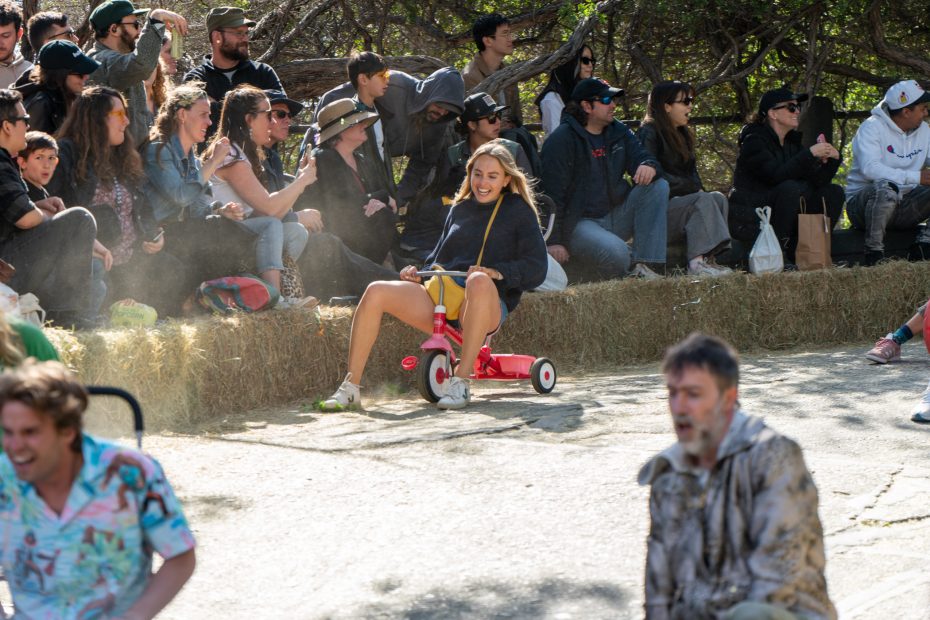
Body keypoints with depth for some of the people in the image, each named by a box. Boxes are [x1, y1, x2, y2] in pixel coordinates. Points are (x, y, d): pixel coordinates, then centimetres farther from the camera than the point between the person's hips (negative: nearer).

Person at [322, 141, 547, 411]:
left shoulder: (518, 211, 8)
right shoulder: (460, 209, 24)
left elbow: (536, 268, -2)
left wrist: (497, 272, -20)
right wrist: (418, 271, 9)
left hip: (487, 306, -5)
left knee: (480, 282, -42)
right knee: (376, 292, -18)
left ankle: (461, 382, -40)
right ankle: (350, 387, -17)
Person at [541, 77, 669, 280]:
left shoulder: (618, 132, 12)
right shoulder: (561, 140, -11)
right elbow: (552, 193, -14)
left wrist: (648, 165, -21)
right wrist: (554, 241, -18)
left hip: (615, 216, 8)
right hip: (578, 223, -8)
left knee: (658, 186, -12)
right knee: (615, 252, -38)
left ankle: (646, 265, -21)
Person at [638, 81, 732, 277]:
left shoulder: (681, 135, 20)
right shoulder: (649, 133, -8)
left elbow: (692, 173, 21)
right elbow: (656, 176, -17)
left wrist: (698, 188, -3)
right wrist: (693, 188, -14)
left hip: (678, 201, 8)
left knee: (718, 198, -14)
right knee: (703, 200, -28)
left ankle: (710, 257, -30)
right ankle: (697, 262, -40)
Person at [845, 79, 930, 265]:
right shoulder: (872, 127, -12)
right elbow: (869, 168, -27)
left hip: (902, 206, 6)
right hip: (862, 203, -6)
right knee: (886, 187, -39)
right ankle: (874, 253, -26)